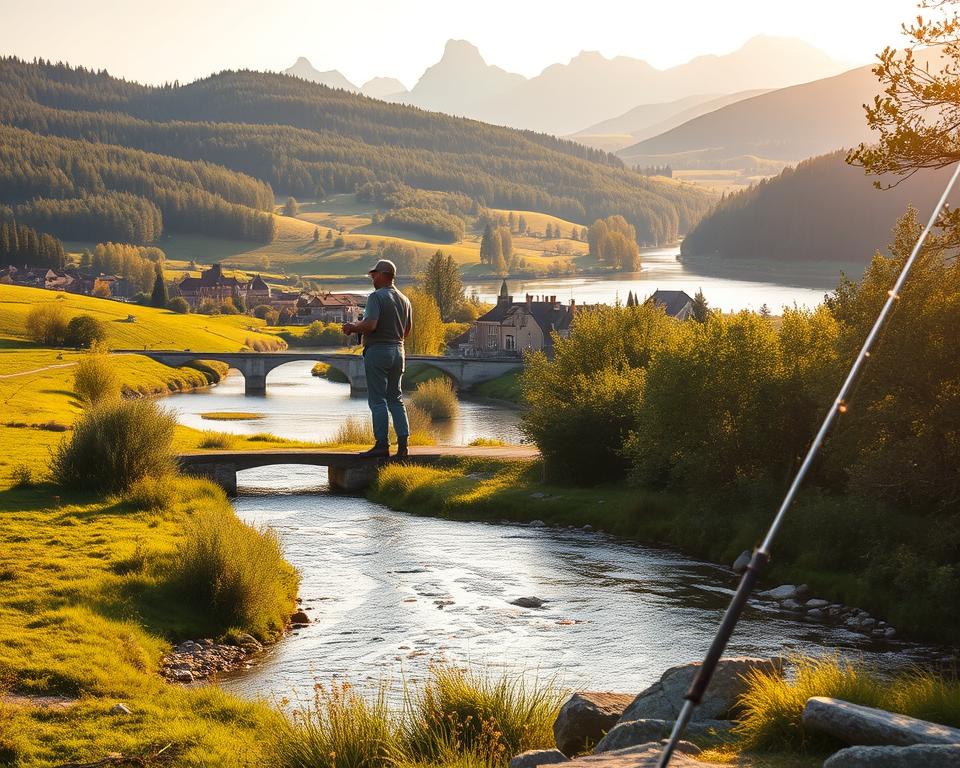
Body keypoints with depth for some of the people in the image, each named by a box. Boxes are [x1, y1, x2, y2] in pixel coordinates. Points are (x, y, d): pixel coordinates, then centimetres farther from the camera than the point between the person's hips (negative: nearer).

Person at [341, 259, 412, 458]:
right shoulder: (404, 300, 11)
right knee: (395, 398, 13)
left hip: (377, 350, -7)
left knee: (378, 400, -3)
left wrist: (352, 327, -6)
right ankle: (403, 442, 5)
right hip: (397, 350, 7)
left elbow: (370, 324, -23)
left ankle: (382, 444, -4)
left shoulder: (376, 297, -12)